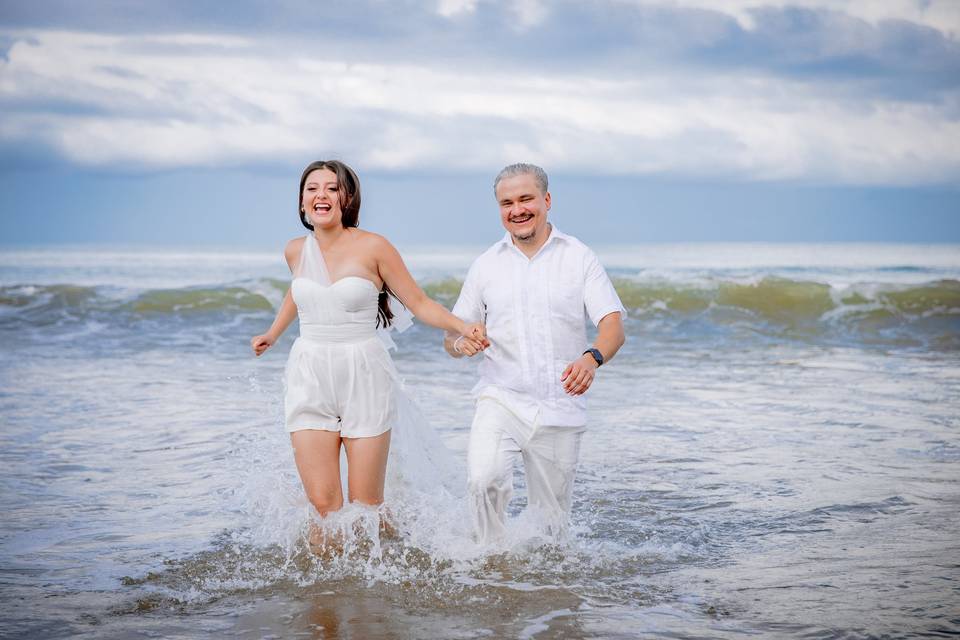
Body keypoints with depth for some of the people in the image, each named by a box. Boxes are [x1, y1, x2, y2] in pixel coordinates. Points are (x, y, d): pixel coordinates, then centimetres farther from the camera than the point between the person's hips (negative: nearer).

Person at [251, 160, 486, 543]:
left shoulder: (373, 247, -6)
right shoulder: (295, 251, 7)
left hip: (364, 379, -3)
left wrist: (463, 328, -16)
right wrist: (272, 335, 40)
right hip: (310, 381, 3)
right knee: (322, 505, -7)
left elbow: (419, 303, -1)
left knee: (366, 507, -1)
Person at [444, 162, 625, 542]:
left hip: (560, 409, 0)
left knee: (551, 523, 6)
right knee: (484, 480, -27)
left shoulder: (579, 258, 3)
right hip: (501, 399, 0)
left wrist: (592, 358, -29)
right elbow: (452, 336, 13)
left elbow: (614, 326, -7)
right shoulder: (486, 265, 8)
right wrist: (460, 343, -13)